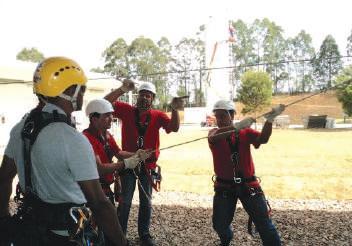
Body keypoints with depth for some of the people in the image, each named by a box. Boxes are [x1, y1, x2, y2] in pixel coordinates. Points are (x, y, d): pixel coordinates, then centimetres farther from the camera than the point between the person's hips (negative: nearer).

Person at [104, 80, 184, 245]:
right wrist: (122, 89, -24)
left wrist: (175, 110, -33)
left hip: (148, 166, 2)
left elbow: (174, 128, -15)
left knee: (146, 202, 14)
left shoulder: (157, 116, -2)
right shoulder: (126, 110, -4)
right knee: (125, 201, 7)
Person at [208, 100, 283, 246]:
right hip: (224, 187, 0)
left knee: (264, 223, 4)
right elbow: (213, 137, -30)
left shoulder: (245, 132, 1)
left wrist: (269, 120, -36)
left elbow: (263, 139, -17)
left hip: (248, 184, 0)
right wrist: (237, 126, -45)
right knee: (220, 225, 11)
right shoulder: (214, 133, -4)